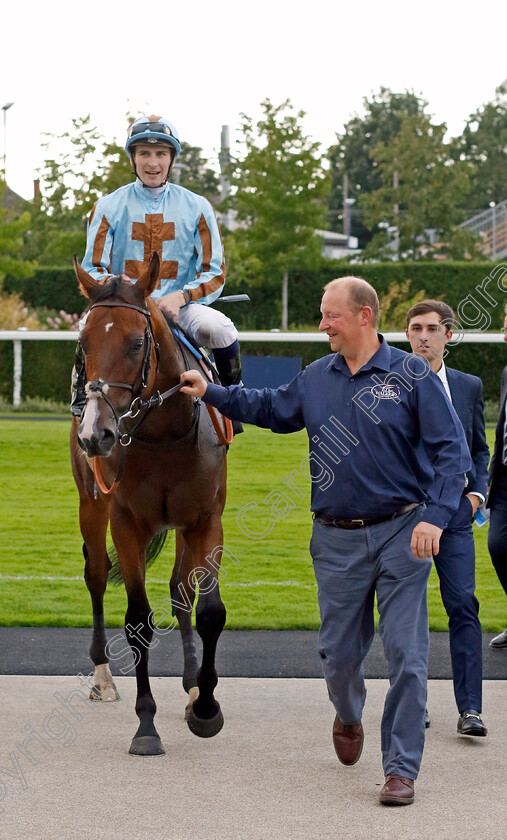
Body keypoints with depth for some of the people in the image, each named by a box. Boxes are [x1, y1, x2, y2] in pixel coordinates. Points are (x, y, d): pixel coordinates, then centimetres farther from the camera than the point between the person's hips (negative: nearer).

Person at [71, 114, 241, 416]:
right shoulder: (109, 207, 5)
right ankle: (82, 395, -6)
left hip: (179, 304, 1)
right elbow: (94, 269, 3)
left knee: (219, 328, -31)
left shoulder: (197, 207, 6)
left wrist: (181, 296, -17)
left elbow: (215, 272, 4)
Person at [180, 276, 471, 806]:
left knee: (406, 655, -6)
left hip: (401, 534, -4)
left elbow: (452, 451, -8)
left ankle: (401, 770, 2)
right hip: (337, 541, 4)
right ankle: (348, 717, 43)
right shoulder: (316, 379, 8)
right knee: (338, 652, 10)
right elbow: (269, 408, 27)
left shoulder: (412, 376, -6)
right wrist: (210, 392, 21)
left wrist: (435, 516, -18)